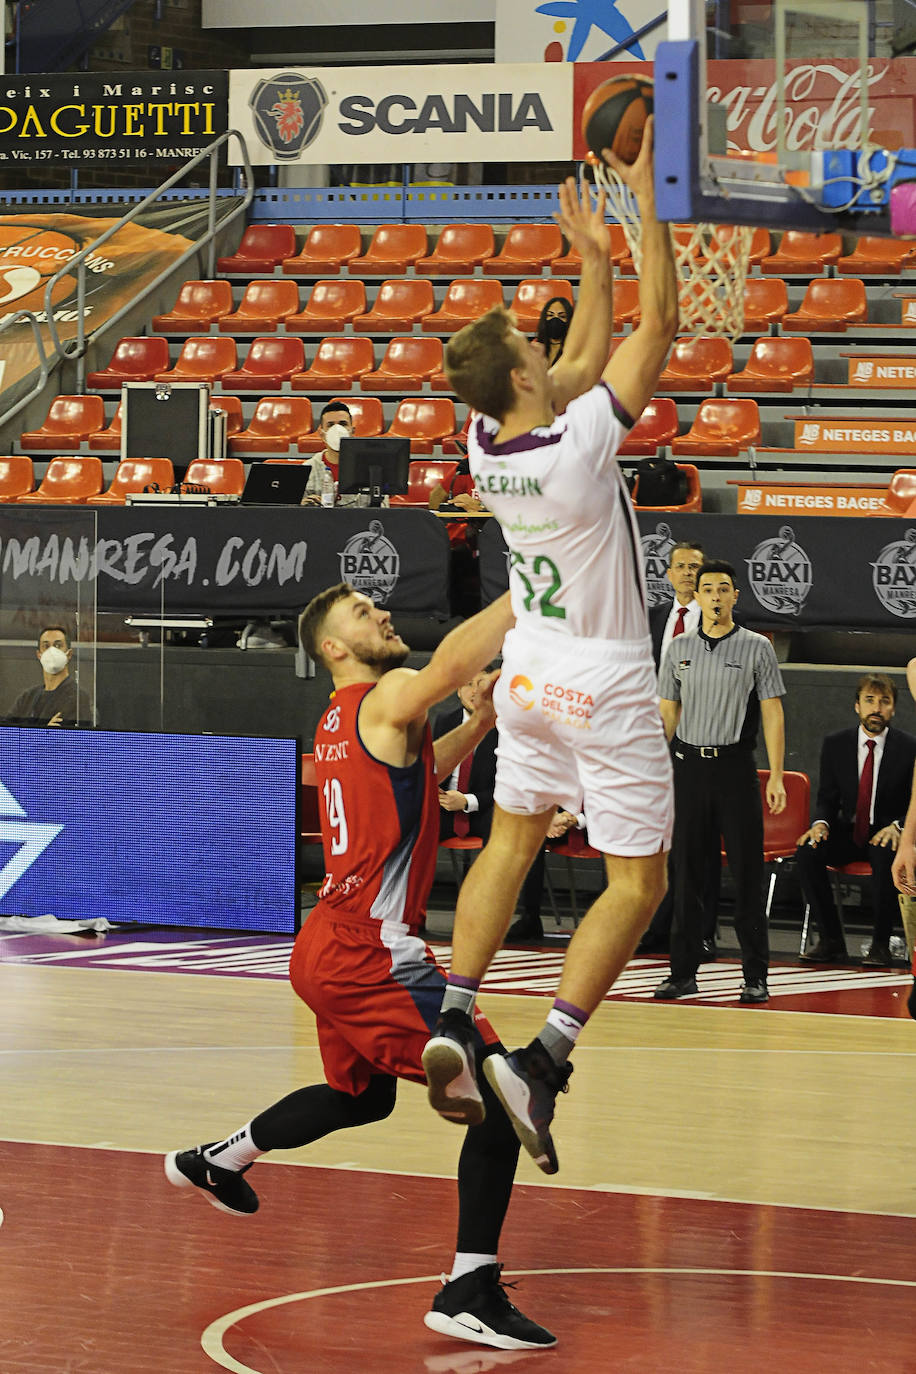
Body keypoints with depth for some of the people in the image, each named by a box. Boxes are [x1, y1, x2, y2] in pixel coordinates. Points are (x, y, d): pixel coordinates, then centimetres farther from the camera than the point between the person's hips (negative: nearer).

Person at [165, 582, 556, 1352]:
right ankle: (470, 1291, -18)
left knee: (362, 1096, 33)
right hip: (370, 955, -10)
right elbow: (452, 661, -33)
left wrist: (480, 723, 18)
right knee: (500, 1093, -13)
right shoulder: (388, 697, -11)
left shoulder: (341, 720, 16)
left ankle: (216, 1161, 47)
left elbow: (415, 769, 34)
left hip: (329, 946, 10)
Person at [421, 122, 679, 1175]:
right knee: (637, 882, 0)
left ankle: (451, 1019, 17)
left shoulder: (484, 446, -7)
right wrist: (645, 200, -16)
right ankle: (541, 1062, -12)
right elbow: (657, 326, -20)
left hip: (529, 672, 6)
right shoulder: (580, 445, -25)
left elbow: (585, 363, 11)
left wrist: (594, 261, 11)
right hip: (605, 686, -6)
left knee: (512, 839, 23)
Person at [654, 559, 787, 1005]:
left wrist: (776, 777, -8)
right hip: (688, 766, 3)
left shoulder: (756, 648, 1)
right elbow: (667, 712, 13)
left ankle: (756, 976, 1)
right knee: (687, 872, 3)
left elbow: (772, 714, 0)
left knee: (747, 872, -3)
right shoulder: (679, 648, 9)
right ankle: (684, 972, 9)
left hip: (736, 767, -3)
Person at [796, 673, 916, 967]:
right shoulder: (835, 744, 2)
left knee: (888, 857, -38)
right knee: (807, 851, -27)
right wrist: (821, 823, -15)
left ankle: (881, 944, -23)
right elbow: (827, 798, 8)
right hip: (847, 832, 3)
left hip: (886, 834, -3)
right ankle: (831, 941, -18)